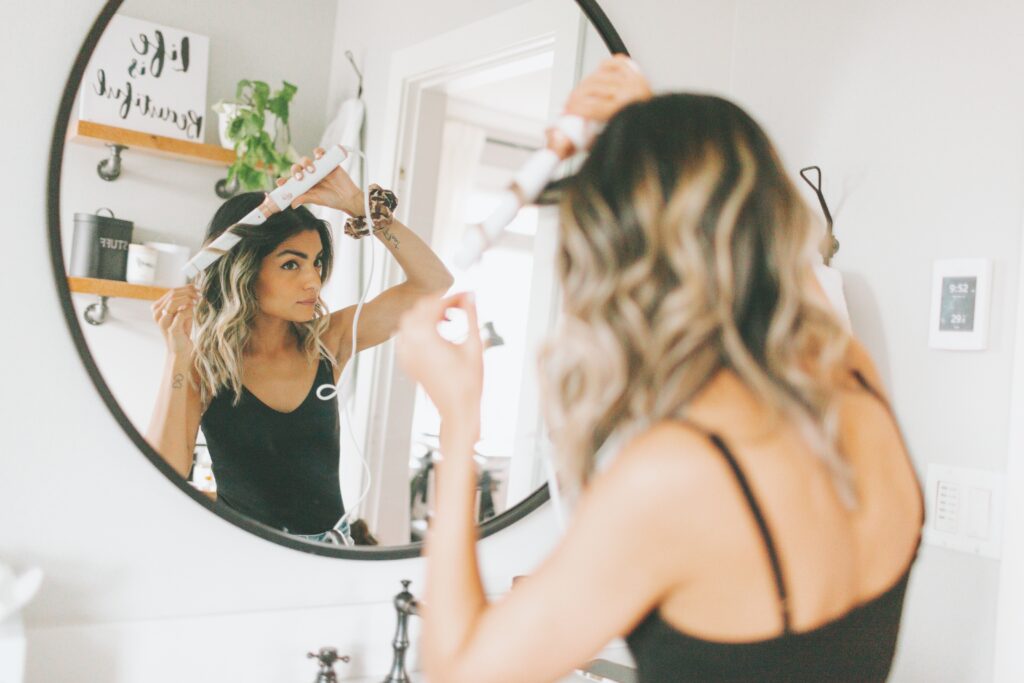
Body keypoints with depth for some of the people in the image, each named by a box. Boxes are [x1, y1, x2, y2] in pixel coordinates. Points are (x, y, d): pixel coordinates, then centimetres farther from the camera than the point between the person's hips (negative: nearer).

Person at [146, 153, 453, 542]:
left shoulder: (329, 340, -3)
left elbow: (433, 282, -5)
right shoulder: (202, 364, -7)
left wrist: (356, 203, -12)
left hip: (330, 540, 3)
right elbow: (163, 480, -15)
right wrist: (177, 357, -21)